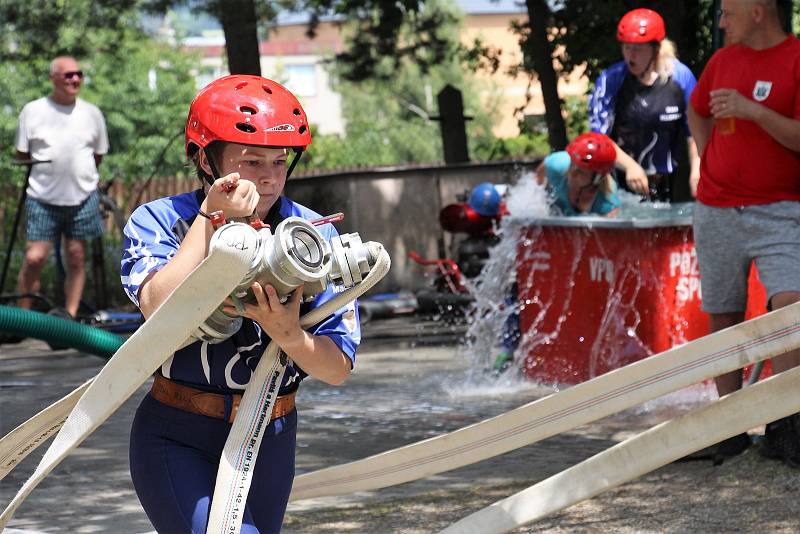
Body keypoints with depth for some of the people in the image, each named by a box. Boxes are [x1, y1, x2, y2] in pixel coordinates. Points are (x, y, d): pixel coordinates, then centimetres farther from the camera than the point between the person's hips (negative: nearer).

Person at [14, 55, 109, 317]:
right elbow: (21, 155, 8)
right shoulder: (33, 111, 0)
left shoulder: (91, 113, 6)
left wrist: (81, 177, 13)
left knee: (77, 258, 4)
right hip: (42, 199, -2)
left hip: (83, 197, 2)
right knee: (34, 258, -8)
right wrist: (41, 177, 4)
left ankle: (70, 317, 12)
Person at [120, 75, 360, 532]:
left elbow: (338, 369, -10)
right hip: (177, 440, -4)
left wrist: (288, 335, -29)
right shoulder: (159, 221, -10)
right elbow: (161, 309, -30)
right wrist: (212, 218, -28)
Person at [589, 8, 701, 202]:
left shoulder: (681, 76, -5)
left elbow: (693, 129, 5)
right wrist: (629, 165, -21)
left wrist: (696, 171, -3)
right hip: (619, 182, -2)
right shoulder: (611, 80, -10)